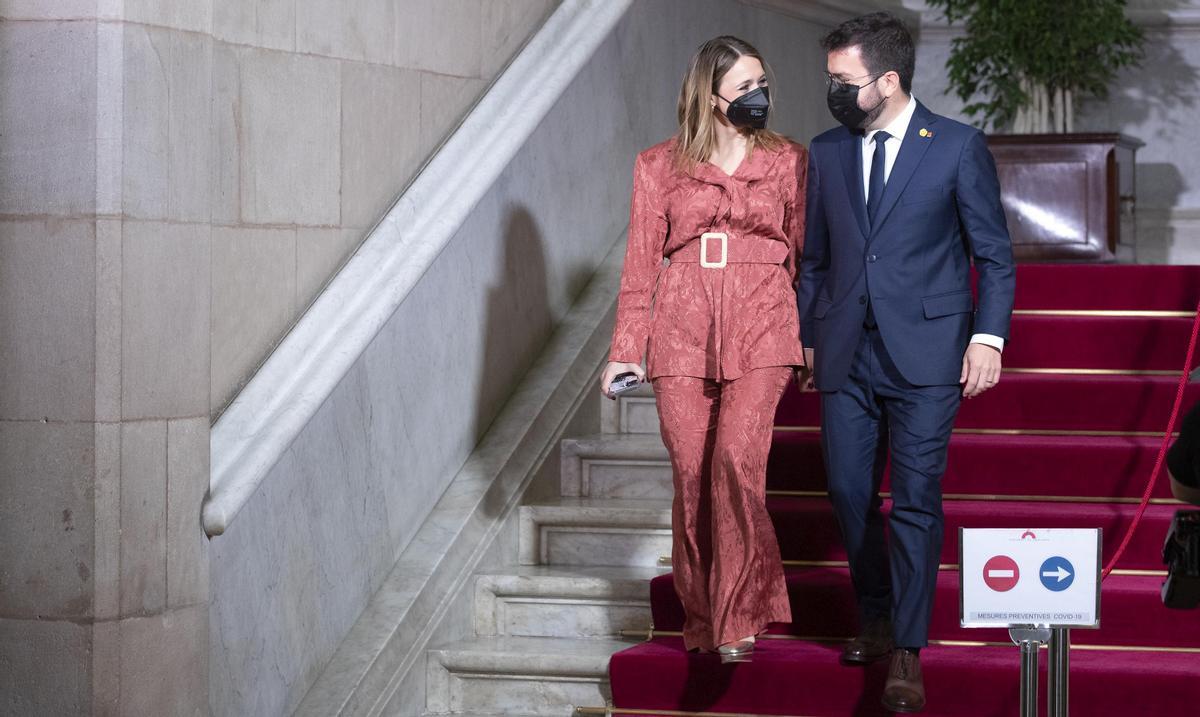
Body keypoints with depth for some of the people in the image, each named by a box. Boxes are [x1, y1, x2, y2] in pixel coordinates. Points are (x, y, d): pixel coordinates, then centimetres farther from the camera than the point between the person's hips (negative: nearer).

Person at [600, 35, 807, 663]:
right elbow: (641, 263, 10)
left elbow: (805, 254, 12)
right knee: (691, 475, -1)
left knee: (737, 459, -19)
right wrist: (626, 351, 6)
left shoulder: (788, 161, 11)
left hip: (760, 330, -1)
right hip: (682, 330, 1)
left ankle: (736, 619, -11)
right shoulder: (660, 166, 10)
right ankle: (702, 618, 15)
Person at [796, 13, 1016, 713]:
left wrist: (988, 336, -8)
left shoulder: (959, 147, -2)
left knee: (916, 500, -5)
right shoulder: (826, 153, 10)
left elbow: (994, 253, 1)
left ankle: (907, 653, -1)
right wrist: (808, 338, 16)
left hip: (925, 353, -4)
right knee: (850, 494, 6)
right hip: (847, 356, 4)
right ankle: (876, 618, 26)